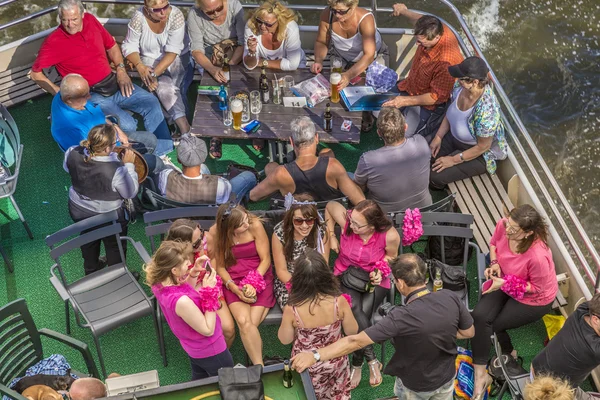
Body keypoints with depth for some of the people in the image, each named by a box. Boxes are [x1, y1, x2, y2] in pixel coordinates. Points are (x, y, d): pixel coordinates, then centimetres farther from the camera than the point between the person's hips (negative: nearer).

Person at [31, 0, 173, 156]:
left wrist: (121, 70, 3)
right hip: (91, 95, -6)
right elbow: (36, 73, -8)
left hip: (114, 84, 6)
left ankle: (166, 151, -3)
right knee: (127, 126, -25)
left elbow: (111, 45, 16)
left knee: (151, 102, -8)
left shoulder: (91, 20, 2)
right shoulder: (54, 42, -13)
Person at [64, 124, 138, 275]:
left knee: (88, 241, 33)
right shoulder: (116, 170, -39)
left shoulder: (73, 154, -24)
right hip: (109, 217, -5)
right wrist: (128, 164, -18)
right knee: (115, 246, 24)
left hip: (79, 211, 5)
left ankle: (91, 269, 59)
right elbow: (130, 192, -22)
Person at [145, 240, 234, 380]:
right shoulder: (181, 301, -41)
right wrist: (209, 290, -30)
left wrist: (194, 273, -11)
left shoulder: (158, 283, -17)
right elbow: (208, 330, -27)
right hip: (209, 350, -8)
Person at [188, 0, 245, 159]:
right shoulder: (194, 16, -18)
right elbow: (197, 51, -19)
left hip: (236, 58, 1)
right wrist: (212, 69, -38)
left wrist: (229, 66, -30)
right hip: (209, 61, -1)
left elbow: (243, 42, -17)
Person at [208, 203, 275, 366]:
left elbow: (265, 259, -7)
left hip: (259, 276, 0)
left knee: (249, 324, -24)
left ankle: (256, 365, -7)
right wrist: (235, 289, -16)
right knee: (244, 321, -27)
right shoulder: (215, 232, -8)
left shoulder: (255, 225, -13)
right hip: (233, 280, 1)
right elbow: (220, 266, -1)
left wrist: (253, 284, -20)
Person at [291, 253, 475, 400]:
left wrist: (315, 355, -36)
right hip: (447, 377, 4)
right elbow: (469, 332, -7)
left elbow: (356, 341, -37)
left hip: (415, 385, -3)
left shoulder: (402, 317, -37)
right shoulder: (451, 298, -24)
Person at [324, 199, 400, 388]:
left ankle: (356, 365, -2)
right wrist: (332, 236, -2)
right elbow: (330, 206, 0)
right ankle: (372, 360, -10)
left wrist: (380, 271, -19)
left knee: (360, 316, -24)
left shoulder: (390, 235, -27)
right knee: (356, 314, -27)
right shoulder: (346, 219, -24)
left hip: (374, 280, -1)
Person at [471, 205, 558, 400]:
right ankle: (480, 375, -9)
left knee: (490, 324, -7)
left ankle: (508, 354, 29)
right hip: (505, 281, 5)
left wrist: (505, 284, -26)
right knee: (479, 316, -18)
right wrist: (494, 264, -15)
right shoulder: (502, 225, -23)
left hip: (534, 298, -5)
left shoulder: (538, 256, -40)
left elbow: (538, 287, -22)